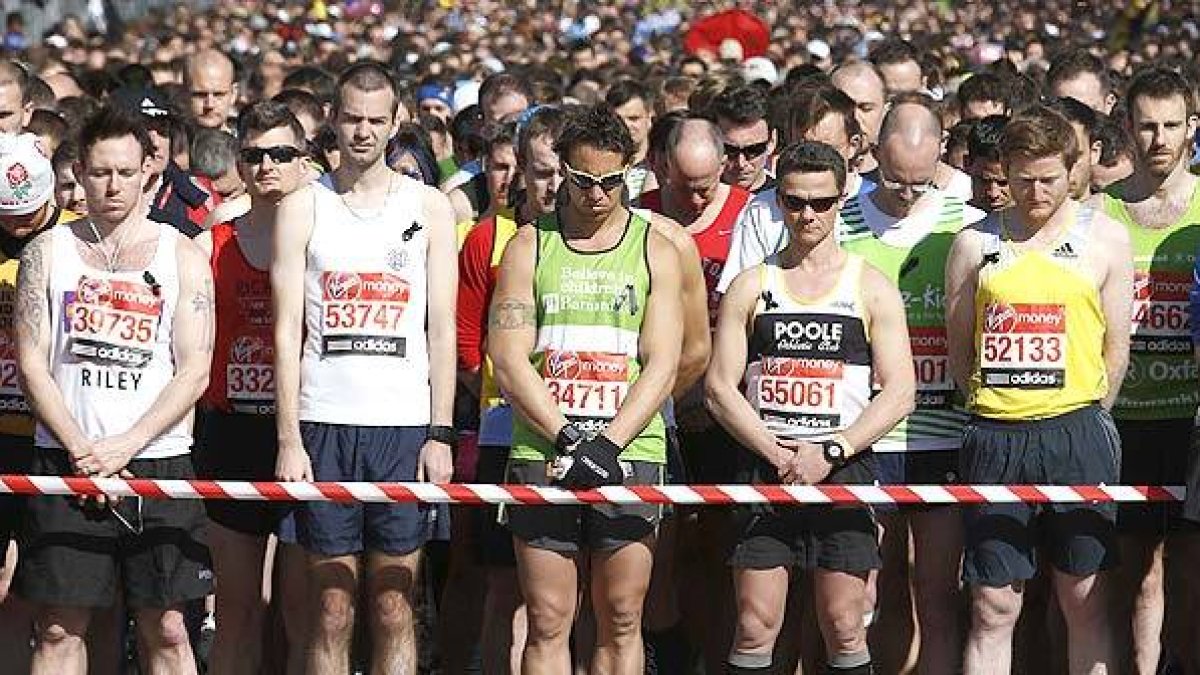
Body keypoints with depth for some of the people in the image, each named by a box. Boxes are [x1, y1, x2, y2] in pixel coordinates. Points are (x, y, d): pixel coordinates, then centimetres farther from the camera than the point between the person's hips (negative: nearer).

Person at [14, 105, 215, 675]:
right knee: (59, 627, 0)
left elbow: (194, 372, 0)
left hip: (156, 462, 0)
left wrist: (123, 446, -11)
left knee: (165, 628, 0)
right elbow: (32, 364, 2)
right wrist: (83, 452, -9)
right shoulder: (48, 252, 7)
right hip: (64, 464, 0)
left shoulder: (183, 257, 6)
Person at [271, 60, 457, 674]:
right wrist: (288, 440, -5)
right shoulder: (302, 208, 7)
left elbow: (442, 331, 6)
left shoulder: (430, 208, 8)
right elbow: (287, 333, 4)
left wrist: (441, 434, -3)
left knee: (393, 607, 2)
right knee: (332, 610, 1)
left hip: (406, 425, 0)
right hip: (323, 425, 0)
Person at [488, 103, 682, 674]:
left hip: (629, 456, 0)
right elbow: (509, 361, 0)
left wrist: (607, 444, -12)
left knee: (621, 621, 0)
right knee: (547, 622, -1)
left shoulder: (655, 250, 9)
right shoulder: (529, 247, 8)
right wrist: (569, 441, -11)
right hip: (542, 455, 0)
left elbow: (662, 365, 1)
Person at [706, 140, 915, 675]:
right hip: (764, 467, 1)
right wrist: (776, 453, -10)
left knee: (843, 627, -1)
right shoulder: (750, 287, 9)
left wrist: (829, 453, -11)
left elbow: (899, 392, 0)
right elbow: (720, 388, 4)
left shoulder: (871, 288, 6)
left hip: (844, 468, -1)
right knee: (755, 626, -4)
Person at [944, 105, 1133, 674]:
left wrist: (1083, 423, 6)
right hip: (994, 439, 1)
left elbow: (1116, 345, 7)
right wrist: (996, 418, 10)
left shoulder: (1104, 236, 5)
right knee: (992, 608, 1)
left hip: (1077, 434, -1)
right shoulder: (975, 243, 8)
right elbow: (958, 349, 12)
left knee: (1085, 602, 3)